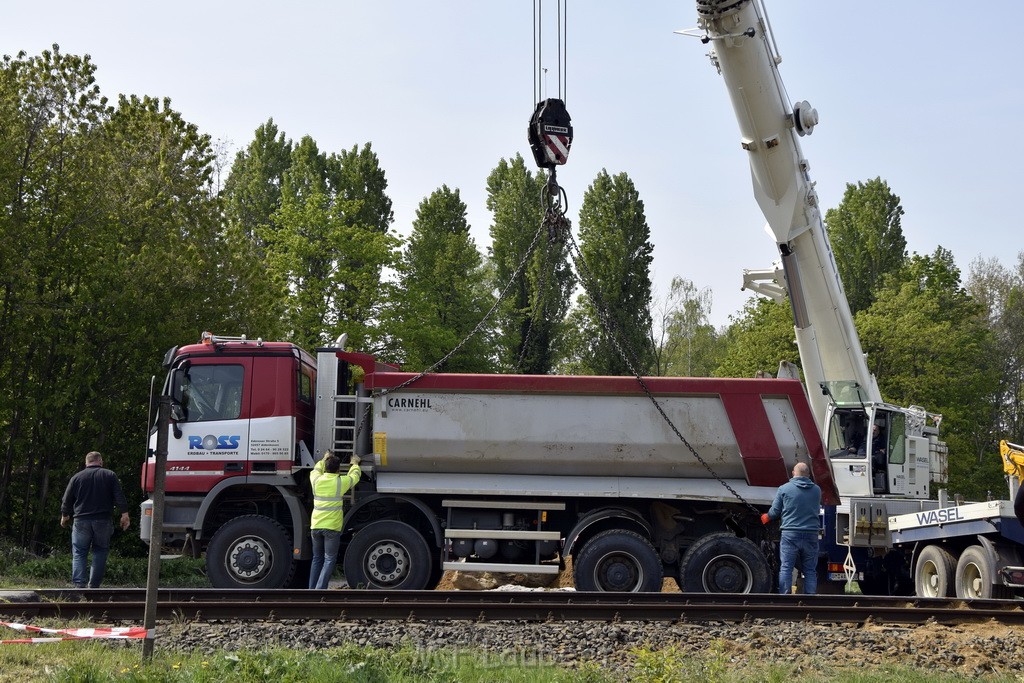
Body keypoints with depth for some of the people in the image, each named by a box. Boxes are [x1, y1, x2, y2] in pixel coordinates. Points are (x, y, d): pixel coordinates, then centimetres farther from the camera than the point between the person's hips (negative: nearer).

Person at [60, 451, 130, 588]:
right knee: (100, 552, 7)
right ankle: (94, 585, 1)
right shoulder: (110, 476, 4)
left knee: (79, 553, 4)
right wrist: (125, 514, -1)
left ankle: (79, 583, -11)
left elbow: (66, 501, 10)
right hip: (103, 521, 0)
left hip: (81, 521, 0)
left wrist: (65, 516, 25)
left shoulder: (77, 477, 6)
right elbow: (119, 496, -3)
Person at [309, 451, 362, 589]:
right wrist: (354, 464, 33)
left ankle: (312, 589, 16)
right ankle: (320, 589, -9)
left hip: (315, 526, 4)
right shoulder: (341, 482, -8)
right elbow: (354, 475, 13)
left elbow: (316, 470, 26)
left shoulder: (316, 480, 1)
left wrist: (324, 459, 42)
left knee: (317, 559, 16)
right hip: (332, 527, -4)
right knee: (329, 560, 1)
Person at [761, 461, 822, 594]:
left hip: (790, 534, -2)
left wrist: (766, 517, 25)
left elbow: (774, 512, 4)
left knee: (786, 568, 1)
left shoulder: (784, 489, -1)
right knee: (810, 571, 7)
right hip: (811, 534, 2)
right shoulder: (817, 490, 8)